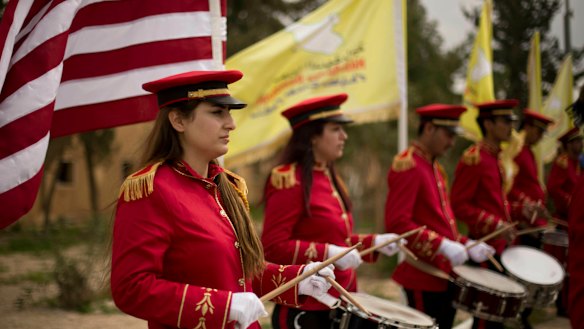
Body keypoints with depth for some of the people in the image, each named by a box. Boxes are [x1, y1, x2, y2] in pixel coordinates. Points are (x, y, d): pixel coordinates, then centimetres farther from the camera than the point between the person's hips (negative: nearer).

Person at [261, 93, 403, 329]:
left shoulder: (328, 177, 13)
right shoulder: (289, 180, -14)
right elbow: (273, 247, -18)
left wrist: (374, 242, 7)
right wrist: (328, 254, -24)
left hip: (339, 304, 9)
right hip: (305, 309, -9)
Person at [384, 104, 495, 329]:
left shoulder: (434, 167, 16)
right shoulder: (407, 166, -15)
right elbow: (397, 223, -24)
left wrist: (466, 243, 9)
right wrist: (443, 245, -27)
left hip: (444, 274, 10)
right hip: (425, 277, -10)